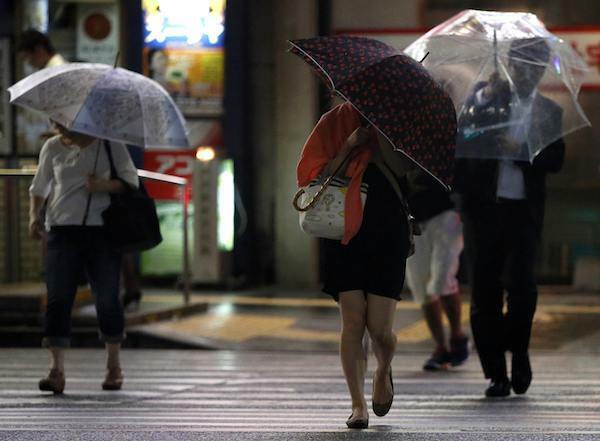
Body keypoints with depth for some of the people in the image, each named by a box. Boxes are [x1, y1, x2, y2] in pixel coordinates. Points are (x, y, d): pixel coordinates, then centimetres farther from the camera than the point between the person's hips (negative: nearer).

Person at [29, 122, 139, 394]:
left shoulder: (110, 145, 2)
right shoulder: (52, 148, 8)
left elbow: (131, 180, 2)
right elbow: (39, 187, 17)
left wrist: (105, 186, -17)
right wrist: (34, 214, 0)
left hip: (102, 231, -1)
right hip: (62, 229, 1)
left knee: (107, 298, 3)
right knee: (58, 297, -9)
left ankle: (113, 366, 19)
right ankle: (57, 369, -10)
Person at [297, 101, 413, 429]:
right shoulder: (336, 122, 7)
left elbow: (401, 171, -8)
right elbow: (314, 176, -1)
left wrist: (378, 132, -14)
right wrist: (348, 146, -11)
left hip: (387, 234, 0)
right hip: (344, 233, 0)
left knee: (379, 327, -5)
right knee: (353, 321, -7)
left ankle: (383, 372, 28)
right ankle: (358, 404, -1)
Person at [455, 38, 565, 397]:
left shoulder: (550, 111, 9)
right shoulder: (485, 96, 7)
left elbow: (555, 161, 1)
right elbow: (461, 134, -7)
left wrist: (521, 151, -14)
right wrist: (484, 99, -20)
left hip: (525, 209, 0)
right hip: (483, 205, 0)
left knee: (522, 285, -13)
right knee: (485, 290, 1)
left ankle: (518, 349, 14)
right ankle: (496, 373, 10)